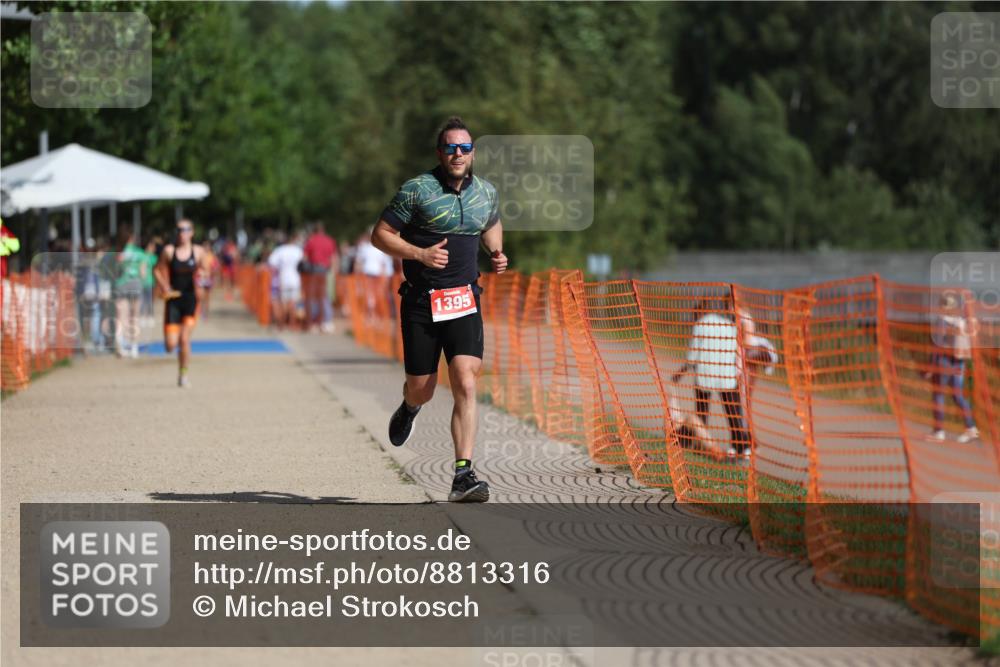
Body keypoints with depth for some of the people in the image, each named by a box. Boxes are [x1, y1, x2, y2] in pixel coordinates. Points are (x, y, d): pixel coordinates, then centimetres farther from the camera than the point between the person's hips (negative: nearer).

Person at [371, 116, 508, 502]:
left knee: (466, 385, -15)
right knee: (422, 388, 7)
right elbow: (380, 235, -4)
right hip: (421, 301, -2)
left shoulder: (487, 193, 8)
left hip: (465, 300, 2)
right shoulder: (417, 190, -7)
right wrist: (420, 253, -17)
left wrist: (497, 253, 10)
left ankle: (463, 475, -17)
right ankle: (409, 409, 48)